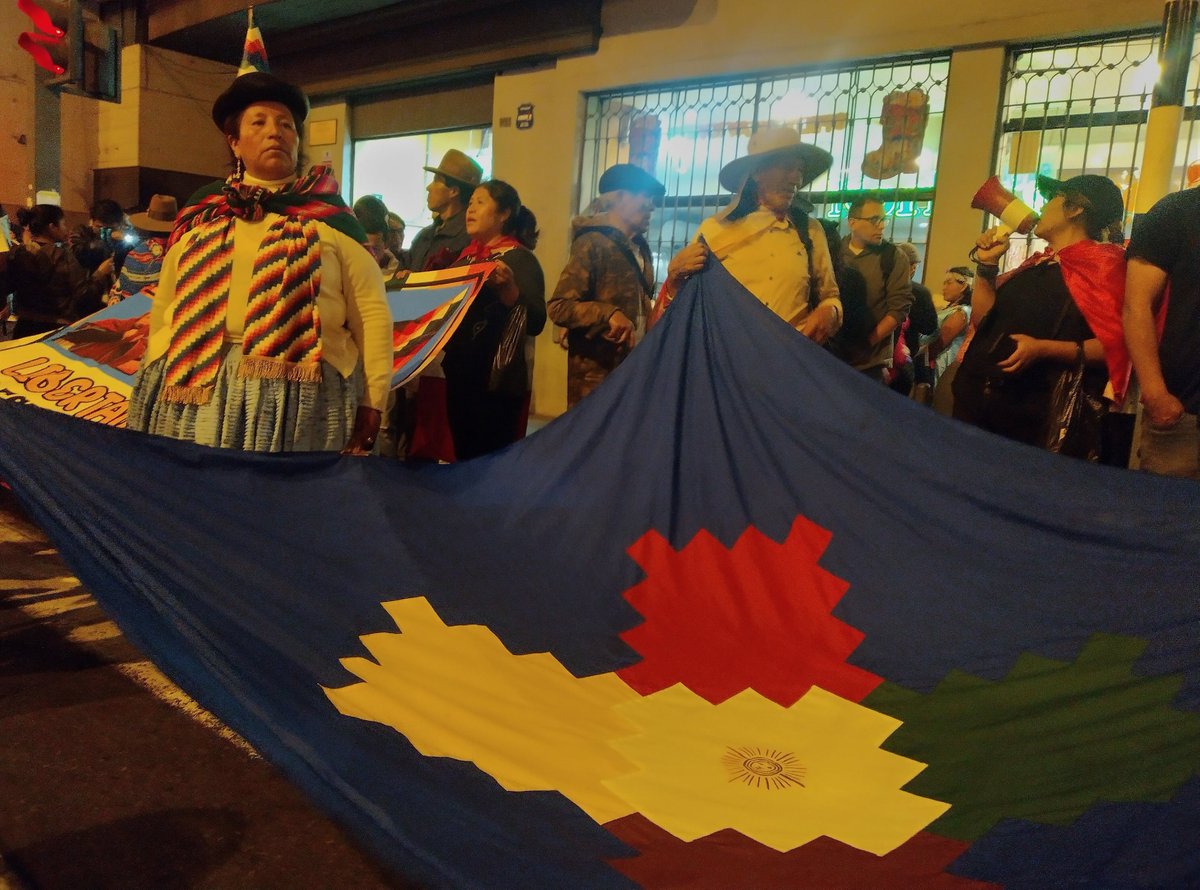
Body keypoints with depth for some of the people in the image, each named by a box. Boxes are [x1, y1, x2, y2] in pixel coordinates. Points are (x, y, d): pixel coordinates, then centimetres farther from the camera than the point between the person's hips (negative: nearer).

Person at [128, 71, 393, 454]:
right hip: (196, 385, 3)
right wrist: (154, 378, 15)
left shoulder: (328, 215, 6)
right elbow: (165, 308, 19)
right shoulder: (200, 213, 14)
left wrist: (371, 402, -4)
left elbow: (372, 313, 2)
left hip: (300, 395, -2)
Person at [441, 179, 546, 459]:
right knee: (463, 458, 13)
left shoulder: (520, 259, -9)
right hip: (459, 374, 8)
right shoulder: (467, 256, 14)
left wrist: (508, 288, -34)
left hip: (495, 380, -7)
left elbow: (536, 322, -20)